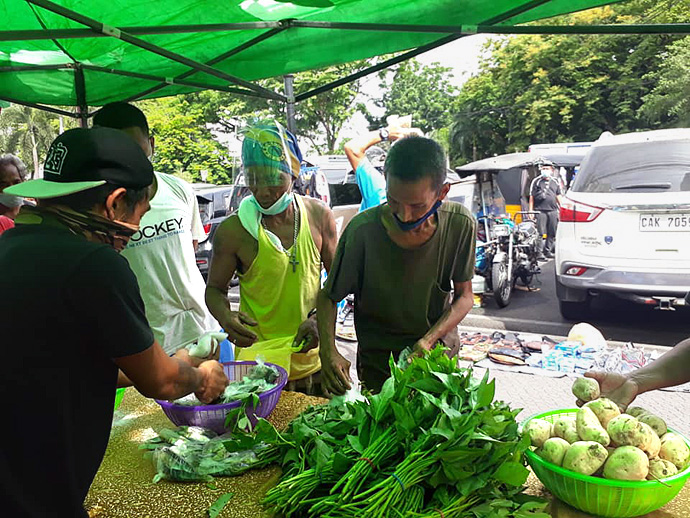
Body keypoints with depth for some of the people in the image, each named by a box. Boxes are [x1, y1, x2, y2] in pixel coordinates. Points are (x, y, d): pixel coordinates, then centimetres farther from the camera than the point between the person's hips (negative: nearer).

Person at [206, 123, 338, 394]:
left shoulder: (319, 216, -8)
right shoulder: (233, 230, -14)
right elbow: (215, 289, -1)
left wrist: (321, 318, -11)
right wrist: (225, 317, -22)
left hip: (313, 357, 3)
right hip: (258, 359, -2)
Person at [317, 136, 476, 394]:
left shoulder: (460, 224, -17)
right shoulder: (363, 229, -24)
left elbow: (464, 296, -6)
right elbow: (328, 296, -11)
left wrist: (428, 341, -21)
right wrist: (328, 350, -28)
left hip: (440, 353, 2)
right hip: (378, 365, -2)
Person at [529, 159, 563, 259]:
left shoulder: (555, 182, 16)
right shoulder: (536, 181, 5)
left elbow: (558, 197, 19)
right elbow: (531, 197, 3)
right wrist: (530, 211, -2)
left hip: (553, 211, 4)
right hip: (540, 211, -4)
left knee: (552, 233, 6)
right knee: (539, 233, -7)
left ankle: (547, 251, 16)